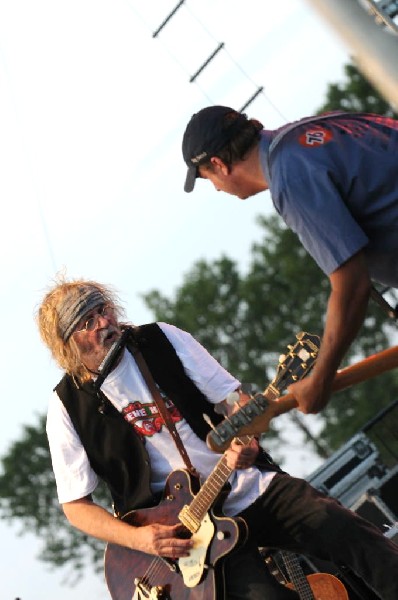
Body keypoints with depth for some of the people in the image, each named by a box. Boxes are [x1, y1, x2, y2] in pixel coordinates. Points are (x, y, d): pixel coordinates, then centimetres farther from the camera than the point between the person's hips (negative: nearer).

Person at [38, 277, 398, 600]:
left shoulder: (162, 339, 1)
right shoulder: (68, 406, -4)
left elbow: (235, 400, 2)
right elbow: (76, 505, 2)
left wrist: (245, 441, -21)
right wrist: (138, 539, -15)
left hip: (256, 488, 3)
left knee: (366, 545, -17)